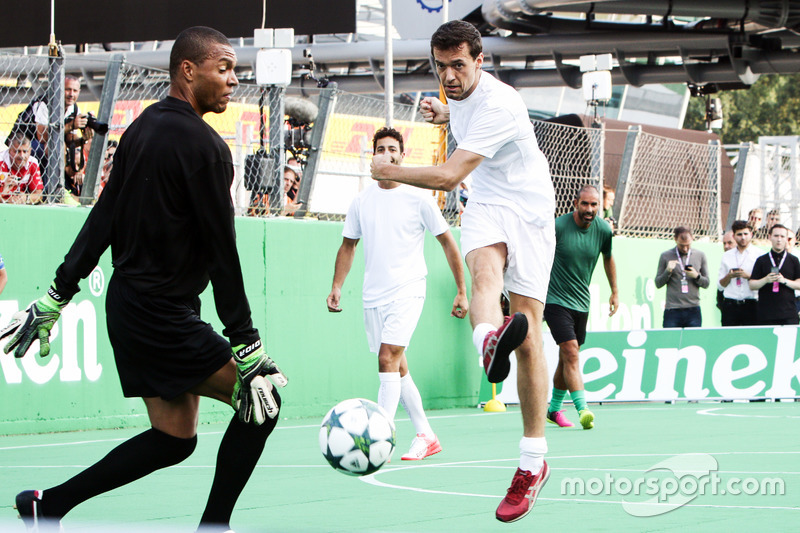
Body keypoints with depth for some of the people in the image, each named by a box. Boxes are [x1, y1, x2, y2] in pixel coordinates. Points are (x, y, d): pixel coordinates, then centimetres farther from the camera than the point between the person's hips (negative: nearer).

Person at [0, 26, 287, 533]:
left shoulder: (142, 127, 11)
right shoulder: (203, 145, -16)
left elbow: (103, 219, 12)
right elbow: (221, 252, -17)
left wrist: (56, 297, 13)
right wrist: (247, 344, -15)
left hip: (129, 302, 9)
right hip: (165, 315, -9)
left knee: (174, 438, 12)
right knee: (261, 400, -4)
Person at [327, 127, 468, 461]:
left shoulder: (418, 198, -3)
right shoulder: (362, 201, 8)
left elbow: (448, 244, 3)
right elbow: (348, 245, 19)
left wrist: (461, 292, 1)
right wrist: (337, 286, 6)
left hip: (407, 292, -5)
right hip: (373, 295, 5)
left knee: (387, 359, -19)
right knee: (397, 368, 9)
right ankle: (426, 436, 21)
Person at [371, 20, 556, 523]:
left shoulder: (499, 106, -24)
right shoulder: (463, 91, 3)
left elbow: (448, 176, -27)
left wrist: (389, 170, -13)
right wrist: (443, 112, 13)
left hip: (529, 212, -5)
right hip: (485, 206, 5)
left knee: (528, 332, -10)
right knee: (485, 263, -33)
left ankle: (533, 460, -2)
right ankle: (489, 339, -71)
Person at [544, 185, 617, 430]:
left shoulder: (604, 230, -2)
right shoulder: (557, 226, -15)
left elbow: (608, 257, 19)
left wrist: (615, 292, 21)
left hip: (581, 302, 5)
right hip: (555, 300, -5)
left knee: (567, 358, 13)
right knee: (571, 354, -17)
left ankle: (554, 408, 29)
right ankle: (583, 409, -24)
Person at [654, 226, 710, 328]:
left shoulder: (700, 256, 11)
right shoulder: (665, 256, 6)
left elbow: (706, 284, 12)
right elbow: (658, 284, 6)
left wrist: (697, 276, -9)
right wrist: (667, 271, -11)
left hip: (693, 311, 2)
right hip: (672, 311, -2)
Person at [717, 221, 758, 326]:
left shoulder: (758, 255, 5)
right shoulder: (727, 256, 15)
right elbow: (721, 285, 13)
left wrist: (748, 276, -14)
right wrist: (729, 276, -6)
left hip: (750, 305, -2)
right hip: (730, 305, 2)